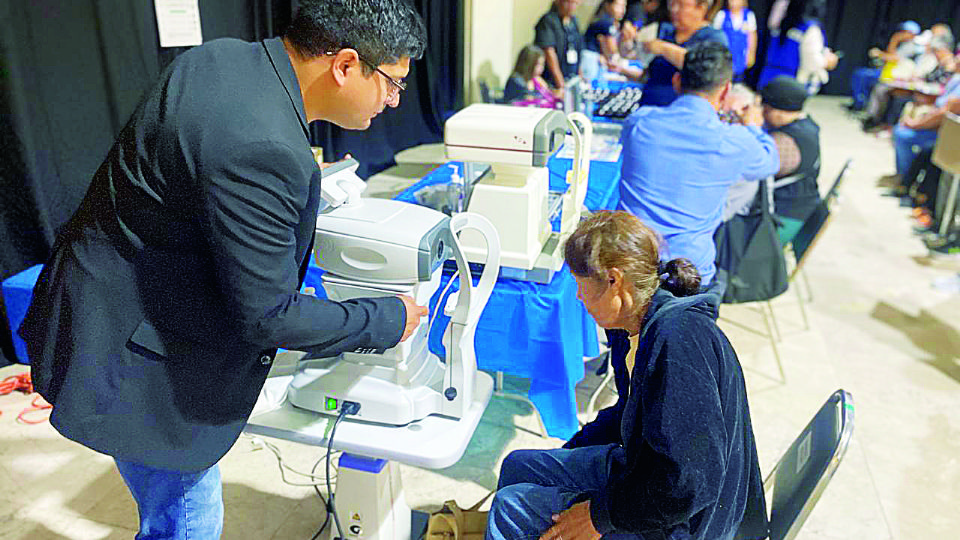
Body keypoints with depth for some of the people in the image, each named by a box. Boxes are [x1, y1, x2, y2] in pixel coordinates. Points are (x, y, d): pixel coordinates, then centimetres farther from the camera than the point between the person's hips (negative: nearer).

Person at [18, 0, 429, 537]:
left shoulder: (220, 55, -3)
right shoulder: (265, 151, -33)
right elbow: (267, 317, -26)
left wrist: (301, 180, 10)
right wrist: (388, 321, -14)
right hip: (132, 357, -9)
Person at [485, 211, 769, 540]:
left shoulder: (678, 341, -31)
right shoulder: (635, 329, 1)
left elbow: (689, 483, -31)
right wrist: (566, 456, 19)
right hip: (638, 467, 9)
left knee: (511, 508, -12)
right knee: (518, 465, 14)